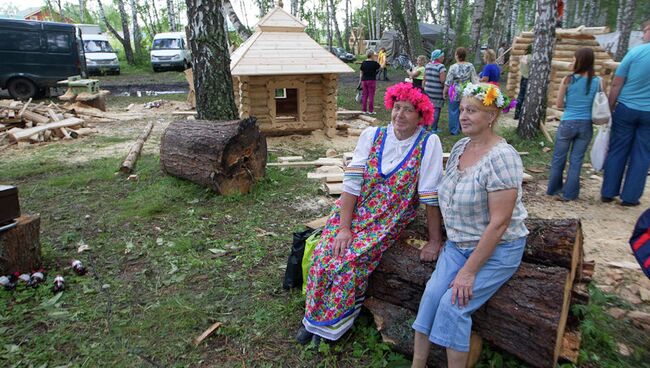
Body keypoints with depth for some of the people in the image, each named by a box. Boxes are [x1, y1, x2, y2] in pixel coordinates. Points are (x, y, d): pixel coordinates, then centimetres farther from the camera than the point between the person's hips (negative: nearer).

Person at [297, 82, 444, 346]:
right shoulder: (372, 135, -5)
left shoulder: (428, 144, -13)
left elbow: (431, 195, -14)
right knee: (323, 255, -12)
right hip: (354, 210, 3)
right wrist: (344, 227, -14)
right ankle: (314, 317, 15)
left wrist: (435, 241, -12)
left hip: (389, 220, -3)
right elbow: (352, 182, -9)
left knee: (350, 261, -19)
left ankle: (331, 324, 8)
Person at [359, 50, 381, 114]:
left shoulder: (363, 63, 4)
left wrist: (360, 81, 14)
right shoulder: (374, 63, -9)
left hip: (364, 80, 4)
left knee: (364, 95, 9)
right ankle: (371, 110, 3)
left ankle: (364, 110, 12)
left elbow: (361, 73, 7)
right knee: (371, 96, 1)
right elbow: (380, 67, 7)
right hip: (372, 80, -4)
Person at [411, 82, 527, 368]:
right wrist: (448, 240, 8)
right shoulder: (460, 147, 3)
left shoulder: (502, 157, -21)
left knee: (454, 304, -17)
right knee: (431, 294, -10)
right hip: (458, 244, 6)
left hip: (497, 250, -6)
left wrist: (469, 271, -21)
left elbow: (499, 222, -23)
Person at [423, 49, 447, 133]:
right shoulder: (441, 66, -13)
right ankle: (434, 129, 5)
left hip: (427, 90, 6)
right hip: (437, 92, -6)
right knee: (436, 109, 1)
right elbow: (442, 80, -19)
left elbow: (424, 78, 12)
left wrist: (424, 87, 21)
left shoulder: (428, 65, 8)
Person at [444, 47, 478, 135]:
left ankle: (455, 130, 9)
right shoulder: (470, 66, -2)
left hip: (455, 93, -4)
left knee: (454, 111, 6)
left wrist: (444, 92, 3)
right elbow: (474, 80, 1)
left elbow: (448, 82, -9)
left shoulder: (453, 67, -12)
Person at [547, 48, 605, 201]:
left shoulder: (568, 80, -9)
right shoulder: (598, 82, -4)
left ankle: (553, 189, 25)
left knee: (558, 158, 14)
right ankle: (569, 193, 16)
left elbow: (559, 104, -4)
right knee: (576, 160, 10)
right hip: (586, 125, 2)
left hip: (567, 123, -2)